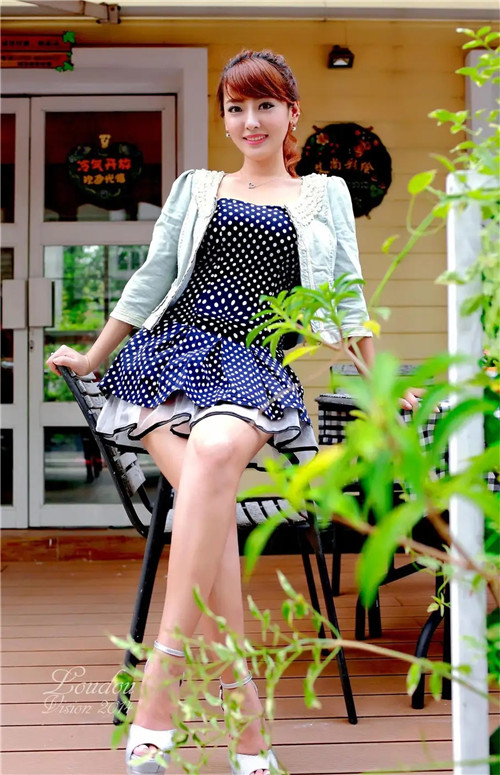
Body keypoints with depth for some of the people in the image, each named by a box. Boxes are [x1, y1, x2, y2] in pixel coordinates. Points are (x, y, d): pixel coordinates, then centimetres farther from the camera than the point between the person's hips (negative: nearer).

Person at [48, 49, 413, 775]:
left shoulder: (325, 194, 21)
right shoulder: (196, 188, 23)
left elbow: (346, 295, 19)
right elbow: (152, 279, 25)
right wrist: (92, 358, 26)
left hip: (259, 363, -1)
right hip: (176, 351, 2)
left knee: (217, 450, -38)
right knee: (206, 491, -31)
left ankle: (158, 695, -40)